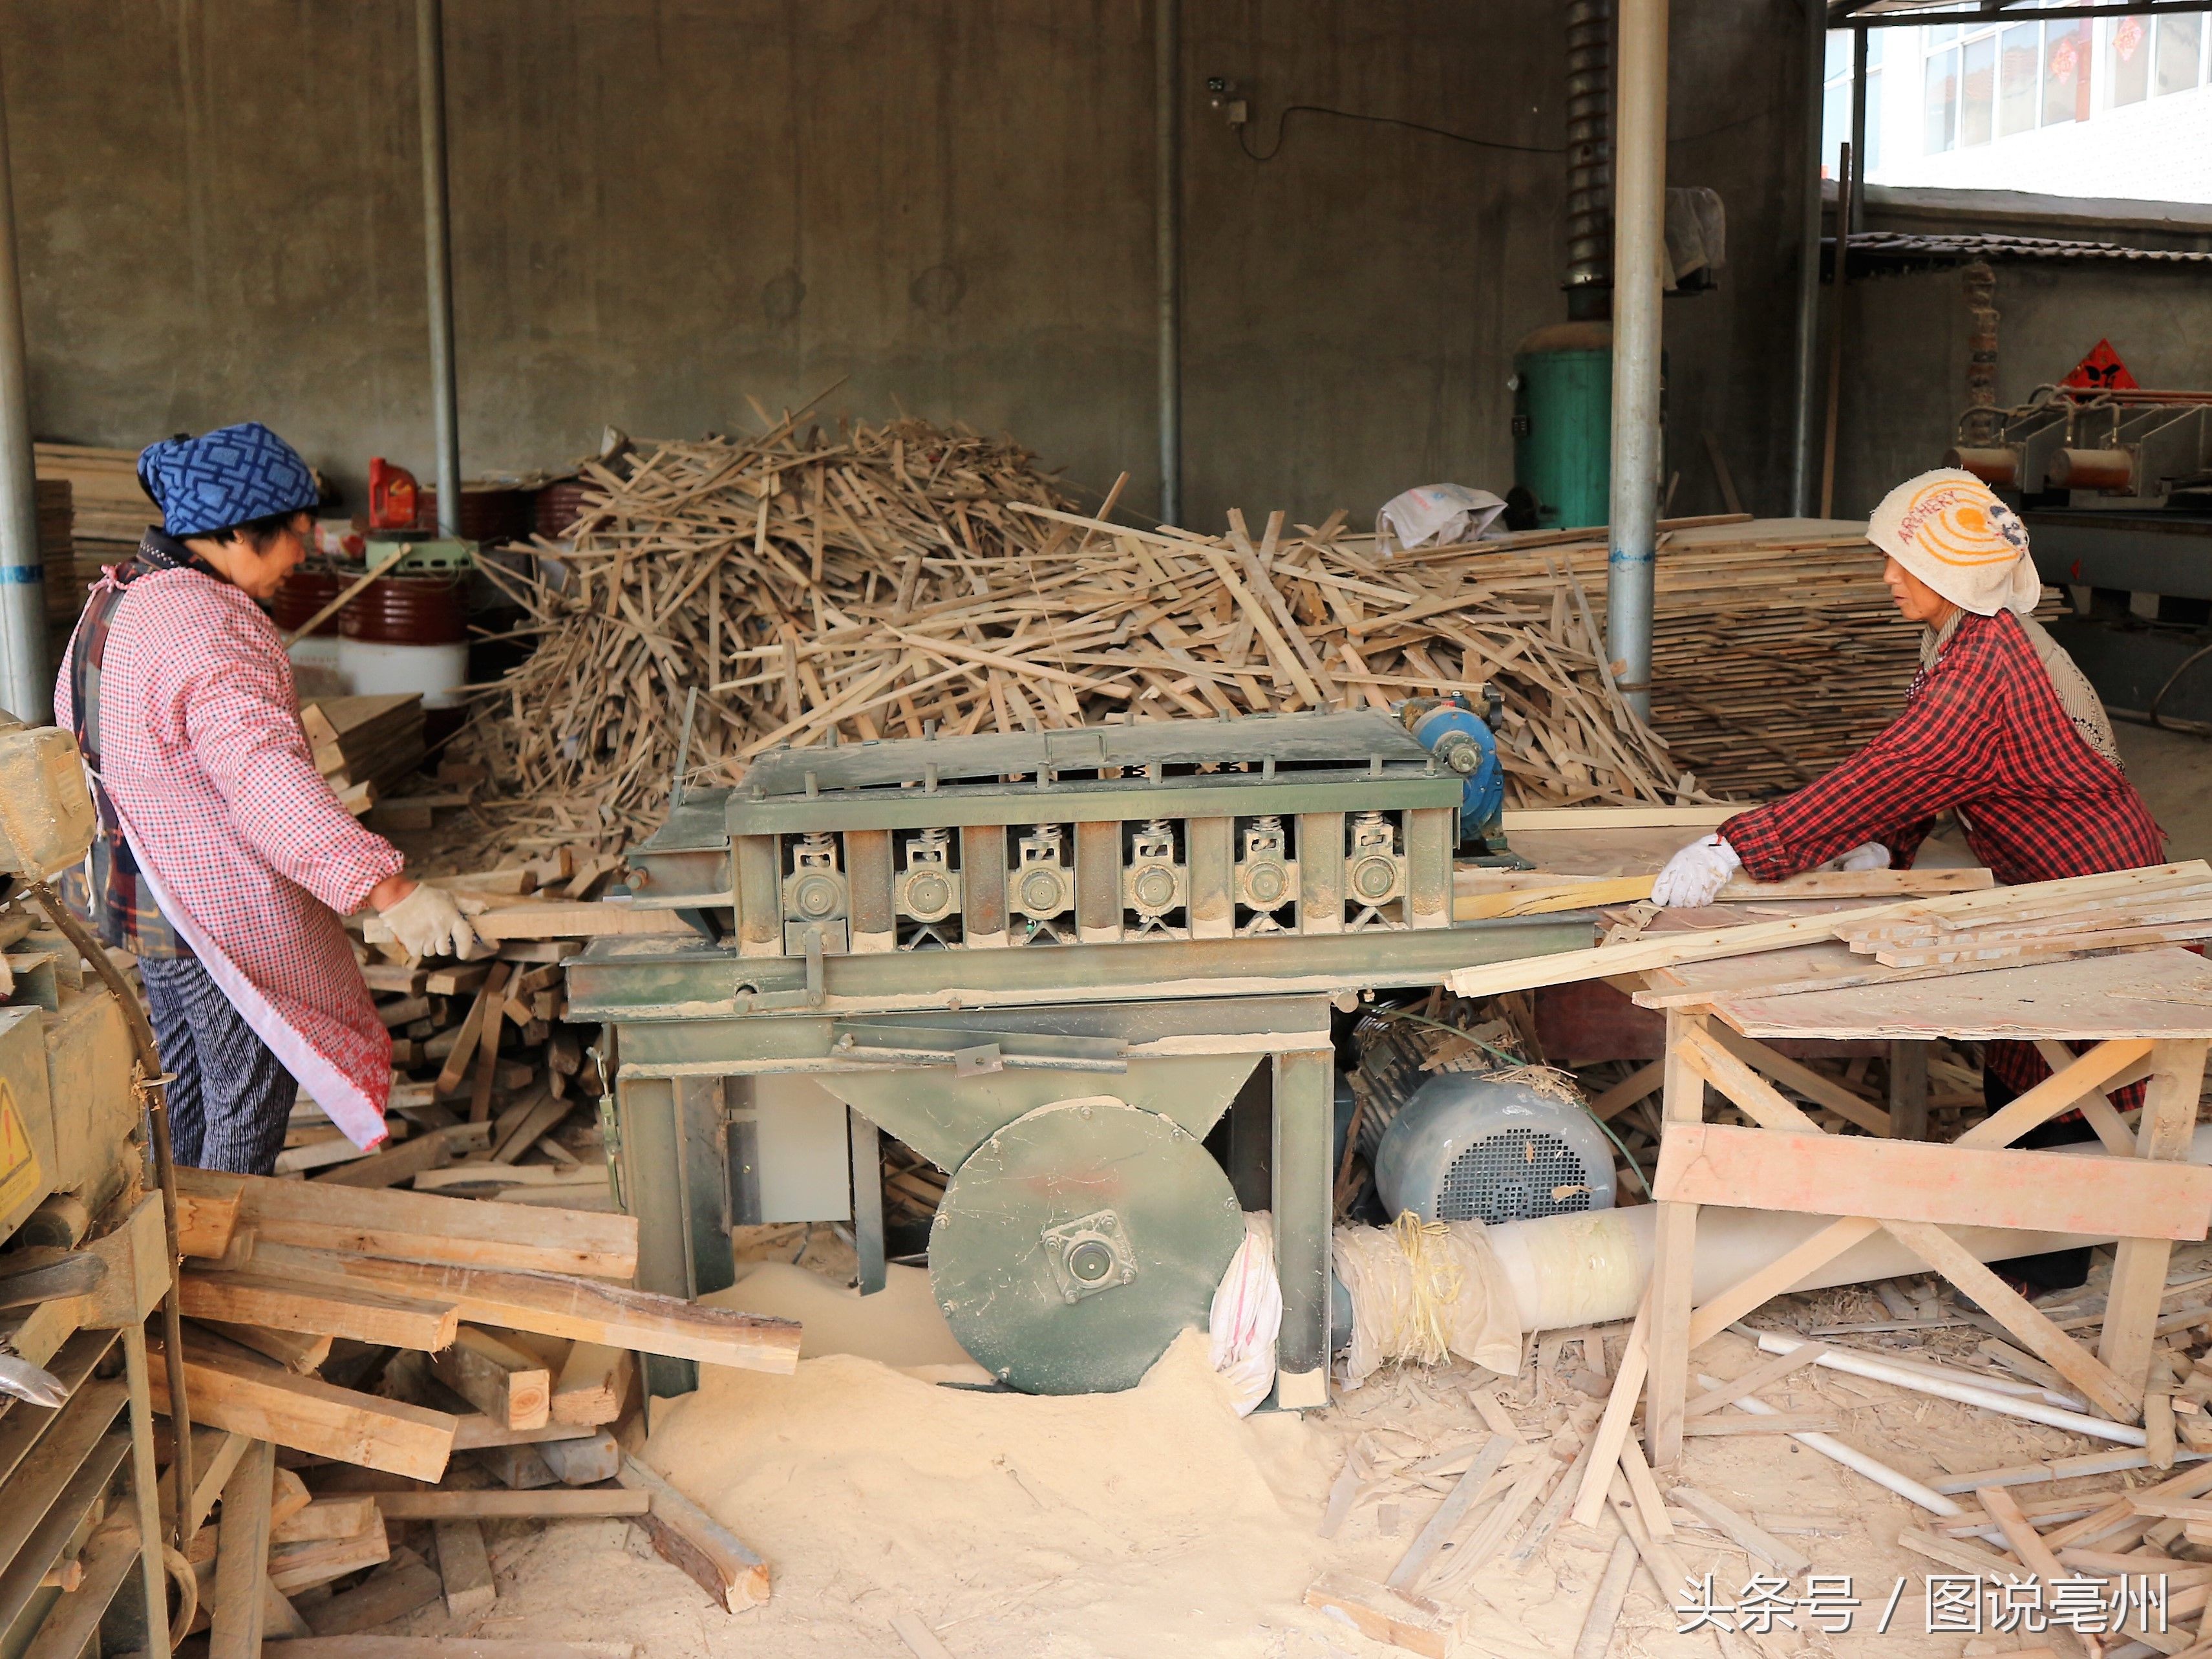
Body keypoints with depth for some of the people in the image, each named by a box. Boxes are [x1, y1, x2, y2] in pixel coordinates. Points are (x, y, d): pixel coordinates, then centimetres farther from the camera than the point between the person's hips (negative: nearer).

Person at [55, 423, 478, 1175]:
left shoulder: (117, 598, 6)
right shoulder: (209, 630, -27)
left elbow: (72, 711, 22)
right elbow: (266, 776, -39)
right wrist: (390, 891, -46)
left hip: (143, 897, 10)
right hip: (223, 916, -10)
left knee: (185, 1085, 23)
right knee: (249, 1101, 5)